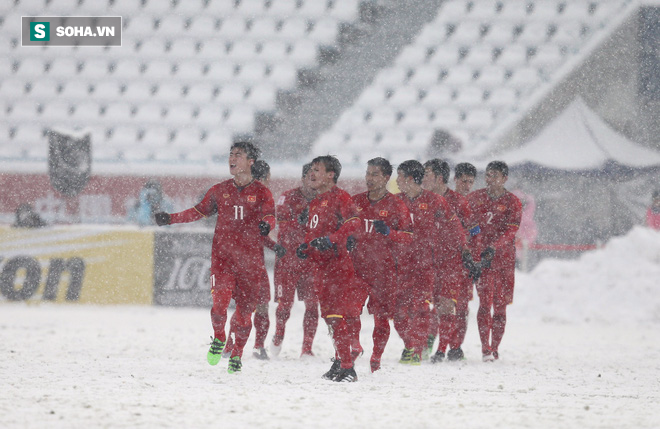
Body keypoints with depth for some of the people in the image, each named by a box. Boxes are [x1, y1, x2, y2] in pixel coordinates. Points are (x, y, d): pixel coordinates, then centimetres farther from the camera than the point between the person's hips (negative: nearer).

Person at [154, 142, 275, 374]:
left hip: (251, 259, -1)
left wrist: (266, 224, -33)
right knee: (220, 300, -18)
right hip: (223, 255, 1)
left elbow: (270, 215, -9)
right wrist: (171, 218, 15)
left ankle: (237, 354, 19)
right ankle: (218, 339, 8)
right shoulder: (220, 190, 12)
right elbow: (199, 211, 21)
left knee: (245, 309, 0)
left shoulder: (261, 193, 4)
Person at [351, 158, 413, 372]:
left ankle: (376, 359, 10)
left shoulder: (396, 205, 2)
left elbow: (409, 236, -1)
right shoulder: (356, 202, 12)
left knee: (382, 315, -1)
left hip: (383, 266, -3)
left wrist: (389, 232, -17)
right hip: (357, 264, 3)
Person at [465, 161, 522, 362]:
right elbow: (466, 226, 9)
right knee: (485, 302, -12)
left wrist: (494, 248, -24)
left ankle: (495, 349, 13)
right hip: (479, 257, 0)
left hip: (503, 257, 0)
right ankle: (485, 349, -15)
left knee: (500, 305, 3)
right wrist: (467, 251, -4)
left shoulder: (512, 202, 2)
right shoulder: (475, 198, 8)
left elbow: (511, 231, -9)